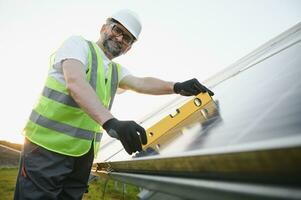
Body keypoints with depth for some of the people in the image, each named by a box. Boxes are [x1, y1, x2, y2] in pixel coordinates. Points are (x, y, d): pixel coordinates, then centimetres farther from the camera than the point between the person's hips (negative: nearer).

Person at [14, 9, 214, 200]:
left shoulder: (117, 71, 17)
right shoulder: (78, 44, -4)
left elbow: (142, 83, -1)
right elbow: (75, 83, -24)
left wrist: (177, 87, -21)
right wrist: (111, 122, -40)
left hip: (84, 156, 7)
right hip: (47, 147, -6)